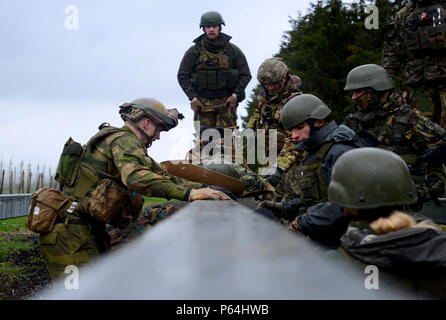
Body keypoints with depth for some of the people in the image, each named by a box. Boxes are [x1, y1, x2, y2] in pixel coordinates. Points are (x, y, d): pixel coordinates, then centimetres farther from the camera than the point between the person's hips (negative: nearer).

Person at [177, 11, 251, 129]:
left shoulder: (233, 50, 5)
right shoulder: (194, 51, 3)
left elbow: (245, 75, 8)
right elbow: (182, 75, 5)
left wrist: (236, 94, -6)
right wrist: (192, 97, -5)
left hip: (227, 102, 0)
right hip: (203, 103, 0)